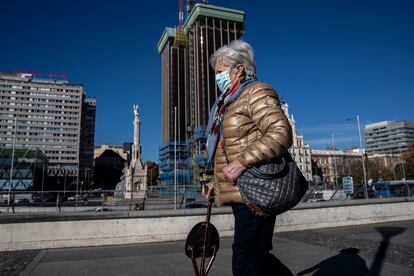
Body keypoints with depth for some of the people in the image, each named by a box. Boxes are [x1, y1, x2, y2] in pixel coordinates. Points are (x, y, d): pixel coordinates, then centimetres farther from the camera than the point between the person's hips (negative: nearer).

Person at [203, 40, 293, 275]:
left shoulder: (257, 92, -6)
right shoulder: (231, 102, 22)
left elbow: (281, 133, -21)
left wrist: (242, 162, -27)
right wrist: (217, 183, 17)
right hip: (243, 195, 10)